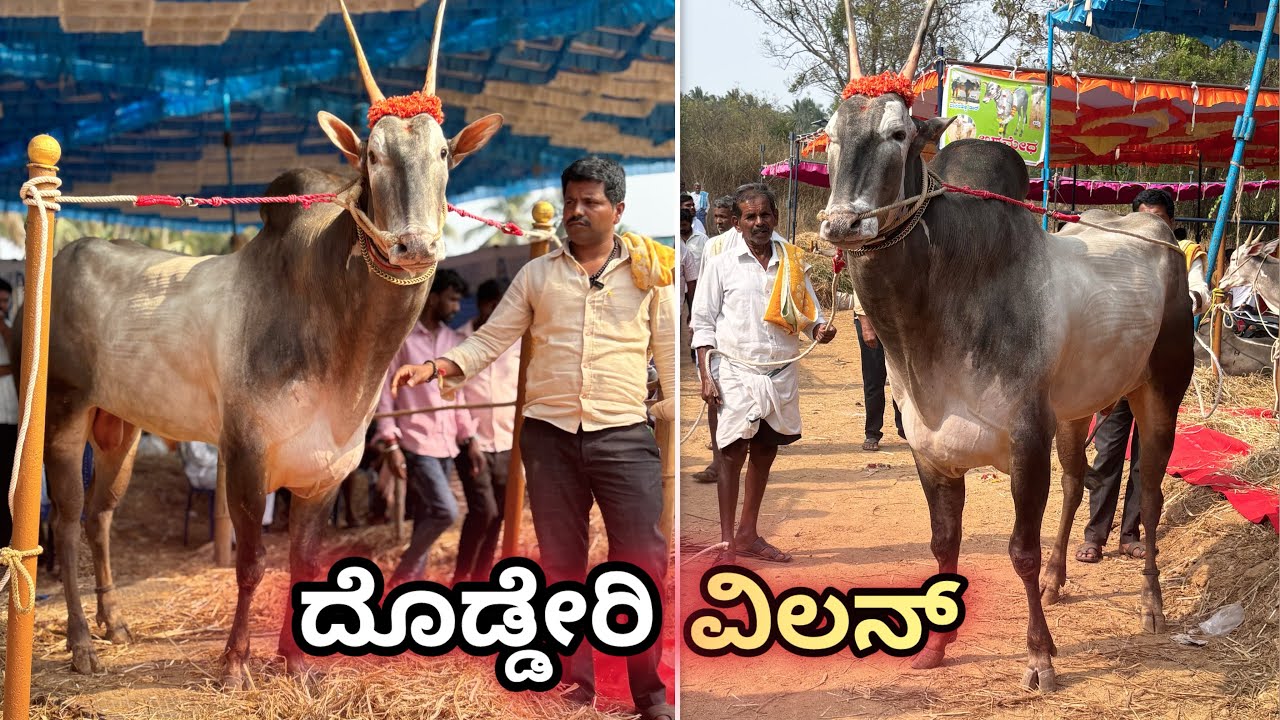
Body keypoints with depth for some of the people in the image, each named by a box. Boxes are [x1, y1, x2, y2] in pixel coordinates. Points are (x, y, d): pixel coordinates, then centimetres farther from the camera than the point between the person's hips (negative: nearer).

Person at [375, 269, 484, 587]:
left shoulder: (454, 341, 13)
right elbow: (385, 392, -6)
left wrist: (469, 440, 12)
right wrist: (391, 444, -13)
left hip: (446, 444, 6)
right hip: (416, 442, -6)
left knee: (427, 517, 8)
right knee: (446, 511, -17)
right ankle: (404, 573, 2)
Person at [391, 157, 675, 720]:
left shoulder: (649, 272, 8)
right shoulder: (537, 274, 11)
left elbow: (671, 354, 7)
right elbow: (490, 340, 8)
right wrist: (435, 367, -8)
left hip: (624, 435, -2)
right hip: (549, 434, 2)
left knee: (644, 562, -6)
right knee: (560, 566, 7)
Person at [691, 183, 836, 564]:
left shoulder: (792, 264, 9)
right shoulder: (721, 265, 0)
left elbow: (809, 313, 13)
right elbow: (703, 323, 0)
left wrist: (820, 329, -11)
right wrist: (706, 375, -8)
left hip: (782, 375, 4)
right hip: (736, 372, -4)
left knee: (765, 453, 10)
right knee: (733, 453, -4)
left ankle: (748, 534, 22)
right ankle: (726, 543, 0)